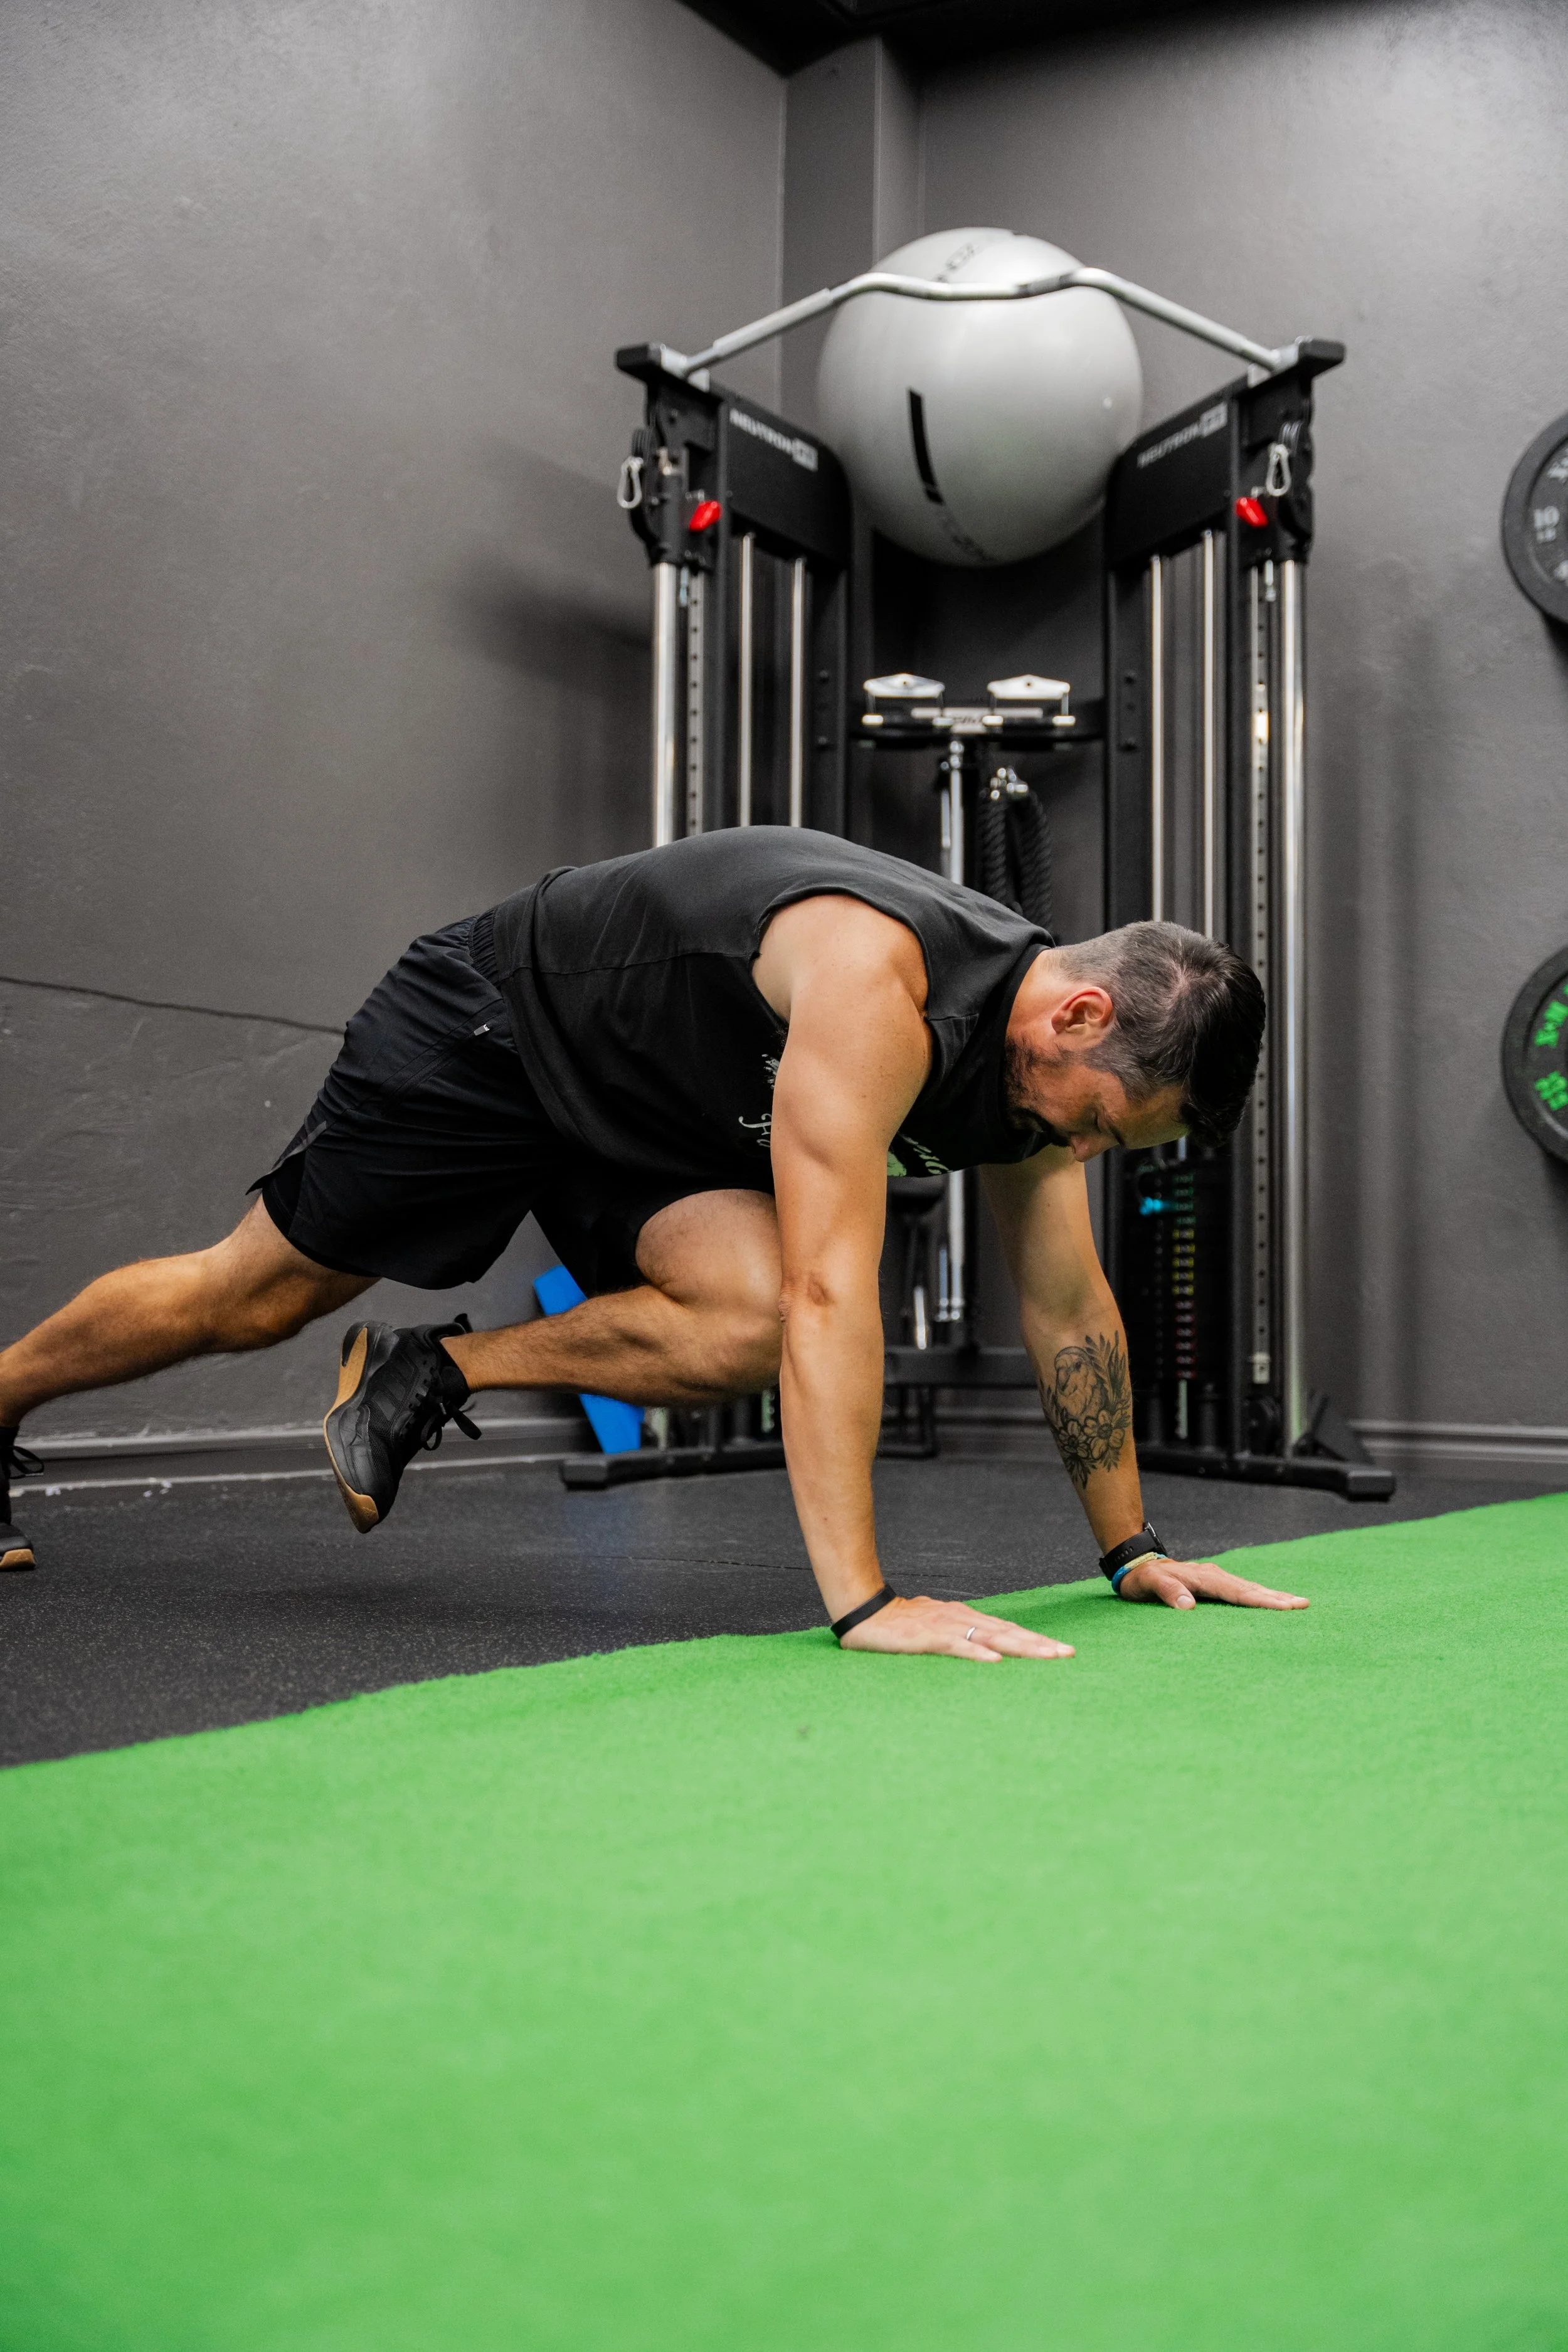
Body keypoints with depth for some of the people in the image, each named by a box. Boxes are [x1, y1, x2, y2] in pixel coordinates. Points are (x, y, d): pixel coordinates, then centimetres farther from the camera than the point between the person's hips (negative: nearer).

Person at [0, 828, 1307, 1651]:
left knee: (746, 1326, -20)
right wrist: (861, 1598, -46)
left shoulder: (1047, 1041, -12)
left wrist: (1131, 1548, 2)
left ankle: (433, 1377, 1)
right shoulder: (872, 982, -39)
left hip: (655, 1109, 7)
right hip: (488, 1033, -6)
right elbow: (831, 1286, -45)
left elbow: (1071, 1308, -2)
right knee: (254, 1299, 6)